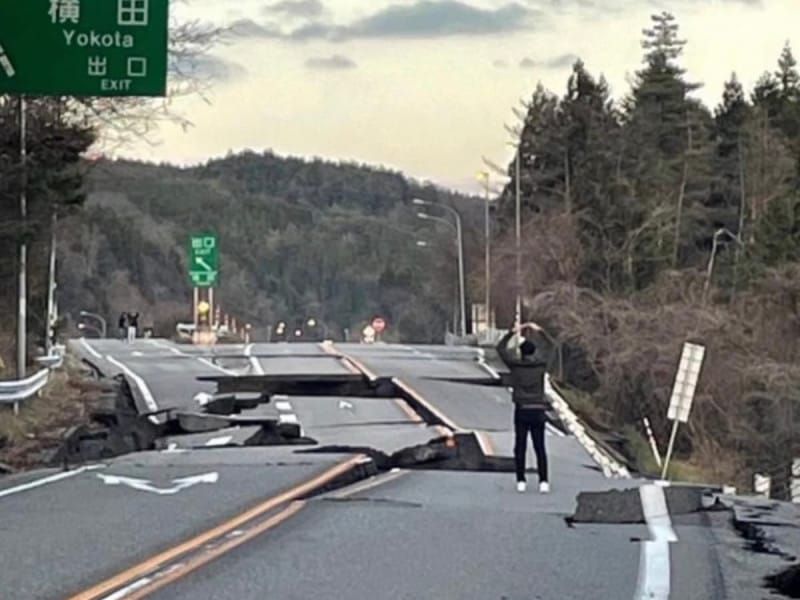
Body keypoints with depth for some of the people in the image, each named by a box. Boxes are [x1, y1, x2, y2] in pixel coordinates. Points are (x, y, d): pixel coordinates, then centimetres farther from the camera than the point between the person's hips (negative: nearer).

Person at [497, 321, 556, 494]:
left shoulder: (515, 365, -4)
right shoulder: (541, 365, -3)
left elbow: (501, 348, 10)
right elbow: (550, 346, 14)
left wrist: (512, 332, 14)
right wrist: (539, 331, 19)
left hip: (521, 411, 0)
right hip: (537, 411, 0)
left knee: (520, 447, 5)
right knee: (540, 448, 3)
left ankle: (521, 482, 2)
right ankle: (544, 482, -3)